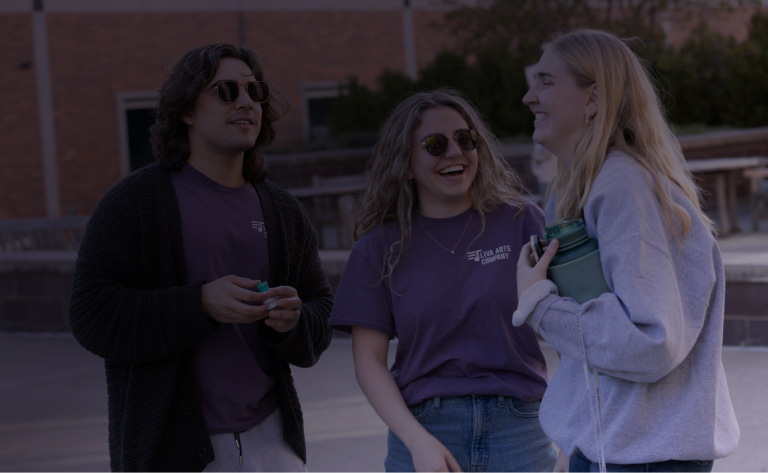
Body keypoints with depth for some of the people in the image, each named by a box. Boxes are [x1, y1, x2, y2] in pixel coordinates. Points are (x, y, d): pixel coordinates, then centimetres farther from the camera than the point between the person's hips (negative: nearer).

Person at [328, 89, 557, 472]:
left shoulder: (520, 221, 3)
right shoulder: (380, 246, 4)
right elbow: (368, 359, 0)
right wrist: (418, 441, -10)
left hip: (519, 428, 0)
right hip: (424, 427, 0)